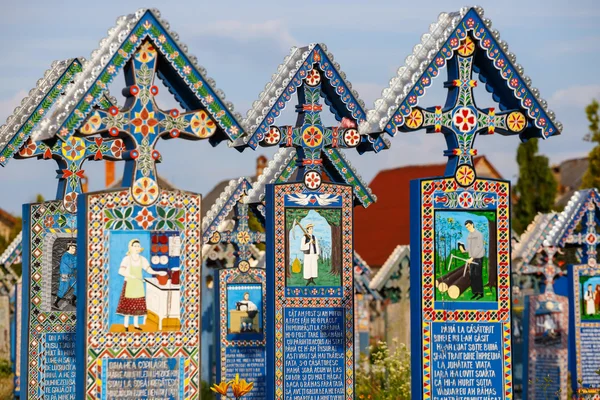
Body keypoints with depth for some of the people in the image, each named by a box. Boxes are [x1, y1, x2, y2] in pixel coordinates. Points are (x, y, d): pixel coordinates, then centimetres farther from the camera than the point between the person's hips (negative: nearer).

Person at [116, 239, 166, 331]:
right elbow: (121, 271, -16)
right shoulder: (127, 259, -9)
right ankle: (126, 324, 10)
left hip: (139, 284, 4)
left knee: (137, 304, 6)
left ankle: (136, 324, 16)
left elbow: (149, 270, -3)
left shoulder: (142, 259, 3)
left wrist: (158, 273, -20)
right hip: (129, 284, -4)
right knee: (128, 303, -1)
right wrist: (132, 276, -25)